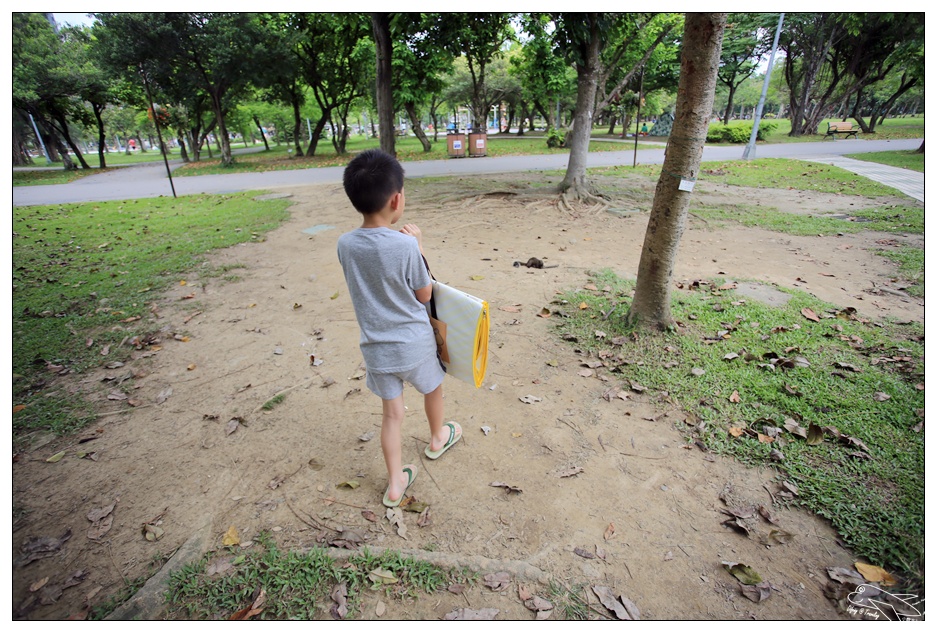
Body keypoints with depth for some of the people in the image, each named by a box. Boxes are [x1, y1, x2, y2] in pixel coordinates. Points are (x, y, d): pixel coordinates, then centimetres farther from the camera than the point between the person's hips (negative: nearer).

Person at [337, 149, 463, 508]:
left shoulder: (345, 244, -9)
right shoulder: (406, 245, -24)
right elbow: (424, 295, -10)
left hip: (376, 349, 3)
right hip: (415, 344, -3)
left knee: (392, 413, 18)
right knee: (433, 389, 27)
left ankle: (395, 484, 28)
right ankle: (437, 439, 53)